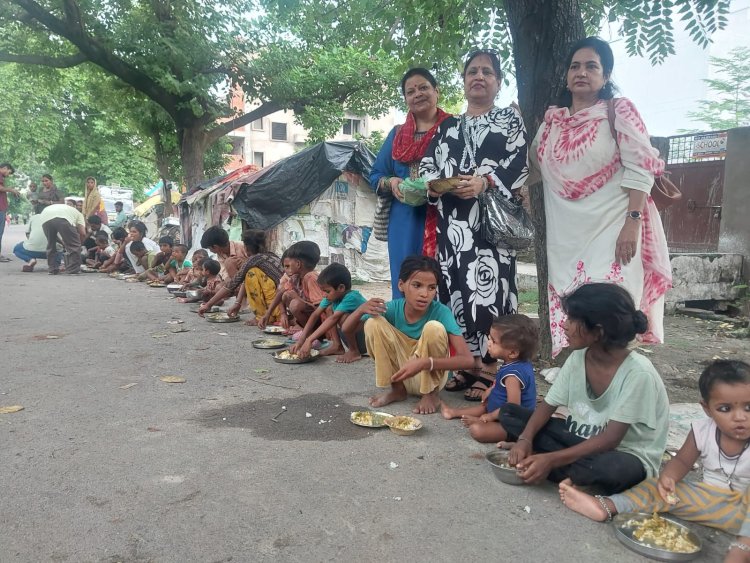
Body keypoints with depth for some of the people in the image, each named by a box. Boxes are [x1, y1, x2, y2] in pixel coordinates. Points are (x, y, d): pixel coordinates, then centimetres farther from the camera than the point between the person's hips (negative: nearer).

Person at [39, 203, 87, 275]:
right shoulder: (78, 214, 32)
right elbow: (83, 233, 16)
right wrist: (78, 242, 32)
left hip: (45, 217, 5)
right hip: (62, 218, -5)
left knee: (51, 244, 25)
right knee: (74, 245, 11)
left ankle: (52, 269, 27)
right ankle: (73, 269, 11)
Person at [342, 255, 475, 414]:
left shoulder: (441, 312, -22)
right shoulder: (393, 308, -14)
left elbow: (467, 359, -28)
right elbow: (347, 329, -6)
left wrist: (425, 363, -40)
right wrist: (361, 309, -28)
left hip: (430, 376, -2)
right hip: (401, 374, 3)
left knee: (434, 327, -29)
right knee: (373, 323, -19)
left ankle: (432, 394, -7)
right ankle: (397, 389, 0)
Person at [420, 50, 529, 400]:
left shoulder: (510, 120, 13)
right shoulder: (447, 127, 24)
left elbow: (519, 165, -2)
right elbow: (428, 165, 15)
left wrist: (484, 181, -19)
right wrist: (433, 184, -8)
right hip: (452, 221, 4)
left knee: (487, 286, -12)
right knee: (454, 288, 0)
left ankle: (489, 371, -6)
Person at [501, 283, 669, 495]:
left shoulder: (638, 373, -26)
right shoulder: (577, 358, -7)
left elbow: (610, 439, -26)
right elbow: (548, 405, -1)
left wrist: (552, 459, -33)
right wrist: (525, 439, -20)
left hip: (626, 456, -6)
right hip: (583, 441, 6)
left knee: (610, 467, -43)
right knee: (509, 413, -5)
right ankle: (579, 472, -13)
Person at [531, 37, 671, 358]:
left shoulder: (619, 111, 0)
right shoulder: (553, 119, 13)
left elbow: (640, 170, -8)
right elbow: (534, 162, 23)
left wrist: (633, 223, -18)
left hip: (612, 229, -4)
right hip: (566, 235, 5)